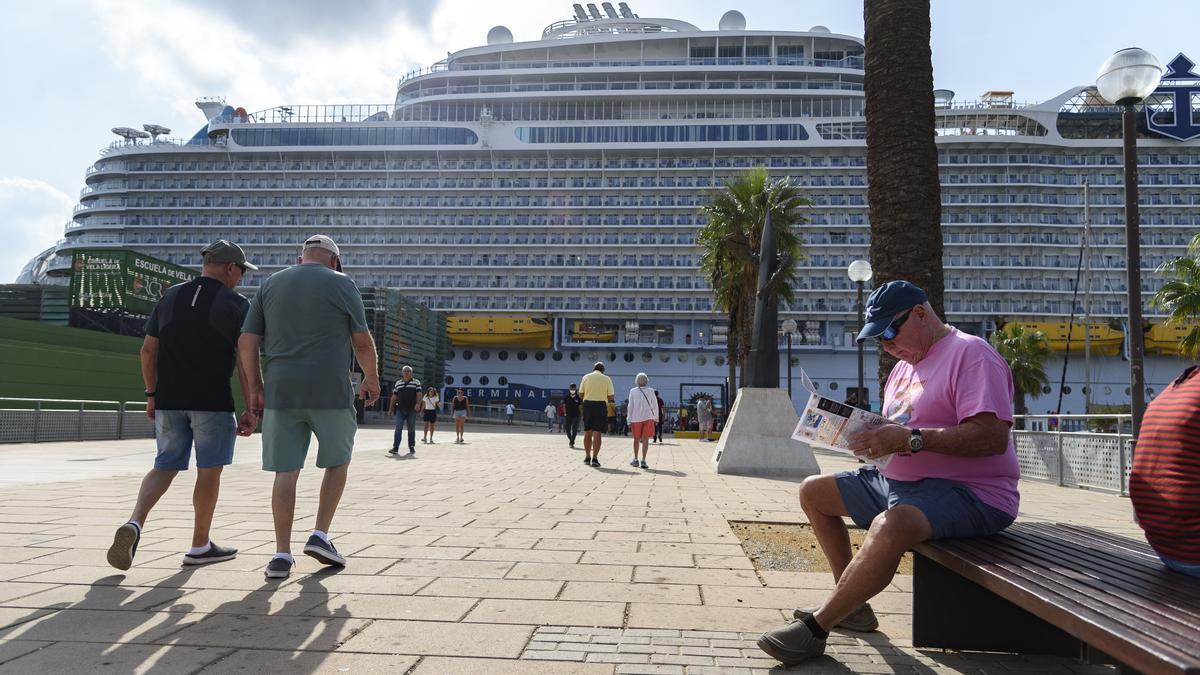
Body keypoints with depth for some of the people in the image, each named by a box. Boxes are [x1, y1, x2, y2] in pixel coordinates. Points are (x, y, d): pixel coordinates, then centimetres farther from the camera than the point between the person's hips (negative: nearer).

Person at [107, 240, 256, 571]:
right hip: (213, 402, -5)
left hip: (168, 399, 5)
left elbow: (148, 350, 11)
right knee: (209, 470, 6)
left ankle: (134, 523, -9)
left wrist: (152, 394, 19)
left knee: (165, 466, 14)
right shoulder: (236, 305, -4)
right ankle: (200, 546, 16)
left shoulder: (170, 297, 11)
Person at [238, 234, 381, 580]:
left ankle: (282, 554, 3)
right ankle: (320, 536, 9)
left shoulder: (270, 285, 13)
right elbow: (363, 343, 2)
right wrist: (372, 378, 18)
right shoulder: (342, 284, 3)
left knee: (286, 471, 5)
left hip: (281, 393, 3)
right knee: (337, 461, 16)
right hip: (331, 392, -3)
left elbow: (246, 342, 7)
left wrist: (255, 389, 14)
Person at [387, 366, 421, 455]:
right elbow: (394, 397, 17)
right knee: (398, 428, -7)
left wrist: (418, 403, -20)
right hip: (400, 410, 2)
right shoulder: (398, 383, 15)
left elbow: (419, 394, -3)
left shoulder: (416, 382, 7)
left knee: (411, 429, 5)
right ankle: (395, 448, -10)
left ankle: (412, 447, 14)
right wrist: (390, 408, 13)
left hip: (412, 410, -2)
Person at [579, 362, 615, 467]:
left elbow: (580, 394, 3)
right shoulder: (607, 379, 1)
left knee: (587, 432, 15)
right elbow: (610, 397, -3)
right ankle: (594, 458, -6)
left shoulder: (586, 377, 4)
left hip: (587, 404, 2)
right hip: (601, 405, -2)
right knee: (597, 433, 0)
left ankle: (587, 457, 22)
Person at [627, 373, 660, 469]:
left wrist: (629, 420, 4)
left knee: (636, 439, 14)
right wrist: (656, 418, 19)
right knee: (645, 440, -2)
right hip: (648, 418, -1)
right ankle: (643, 461, -10)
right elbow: (655, 406, 7)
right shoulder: (650, 391, 2)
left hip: (636, 418, 1)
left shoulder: (633, 391, 0)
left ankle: (635, 460, 22)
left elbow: (630, 406, 0)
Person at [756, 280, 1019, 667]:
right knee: (813, 491, 11)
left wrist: (910, 438, -29)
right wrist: (871, 433, -2)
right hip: (898, 482, 10)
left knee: (889, 528, -39)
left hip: (970, 493, -10)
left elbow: (993, 436, -25)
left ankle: (814, 629, -22)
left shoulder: (971, 353, -13)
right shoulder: (904, 366, 17)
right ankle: (851, 604, 10)